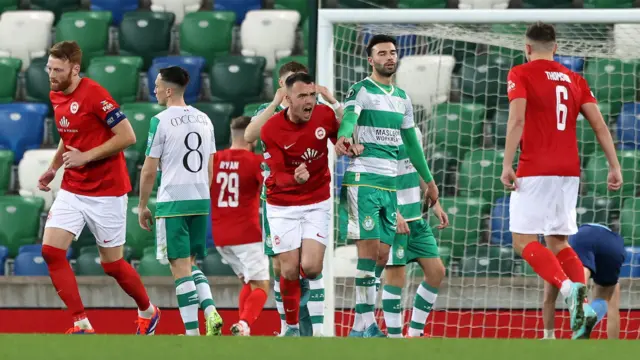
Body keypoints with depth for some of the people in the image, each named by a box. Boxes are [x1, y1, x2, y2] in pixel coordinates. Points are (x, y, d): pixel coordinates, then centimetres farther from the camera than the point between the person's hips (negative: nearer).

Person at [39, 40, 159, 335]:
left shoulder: (94, 94, -18)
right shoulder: (56, 97, 7)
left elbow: (127, 136, -19)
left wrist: (86, 156, -21)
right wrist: (53, 168, 14)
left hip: (106, 192, -7)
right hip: (72, 189, 7)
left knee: (111, 264, 4)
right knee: (51, 250, -11)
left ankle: (148, 313, 30)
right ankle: (81, 324, -7)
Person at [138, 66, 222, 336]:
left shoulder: (161, 121, -8)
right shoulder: (204, 120, 10)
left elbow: (149, 170, -7)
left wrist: (142, 206, 3)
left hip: (172, 202, -6)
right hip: (201, 201, 6)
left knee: (180, 268, -3)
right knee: (190, 264, 18)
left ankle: (192, 331, -7)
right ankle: (210, 311, -3)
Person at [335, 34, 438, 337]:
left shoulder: (402, 98, 18)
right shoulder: (361, 91, -3)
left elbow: (411, 141, 28)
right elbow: (348, 117, -24)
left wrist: (428, 180, 30)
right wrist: (343, 137, -46)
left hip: (390, 183, 7)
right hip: (363, 178, -7)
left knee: (382, 255, 4)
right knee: (369, 250, -13)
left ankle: (362, 324, 9)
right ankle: (365, 322, -12)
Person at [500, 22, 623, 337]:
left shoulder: (521, 74, -1)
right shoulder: (574, 80, 14)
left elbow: (517, 119, -15)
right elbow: (600, 126, 8)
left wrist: (507, 165, -17)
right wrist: (614, 166, 9)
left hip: (535, 170, -6)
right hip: (569, 170, 6)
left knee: (524, 241, -3)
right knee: (558, 242, 13)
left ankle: (569, 288, -26)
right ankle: (582, 306, -6)